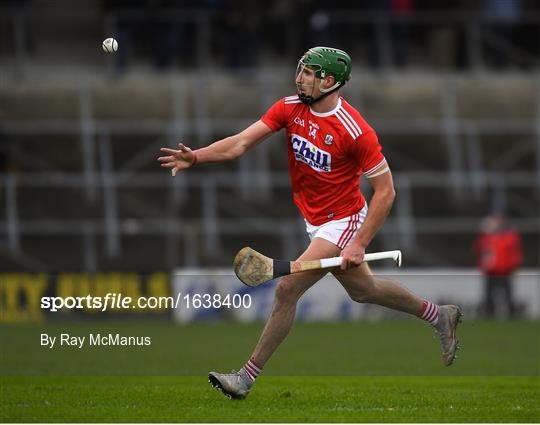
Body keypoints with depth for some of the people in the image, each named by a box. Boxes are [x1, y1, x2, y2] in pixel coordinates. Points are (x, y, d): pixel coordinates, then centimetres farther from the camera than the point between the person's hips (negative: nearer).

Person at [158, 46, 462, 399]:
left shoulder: (355, 131, -25)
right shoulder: (291, 108, -7)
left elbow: (385, 191, -21)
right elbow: (242, 142, -12)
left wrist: (359, 244, -25)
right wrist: (196, 157, -28)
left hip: (342, 222, -8)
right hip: (314, 221, 8)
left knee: (288, 289, -15)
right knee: (362, 289, 23)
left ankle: (247, 377, -5)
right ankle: (439, 316, 45)